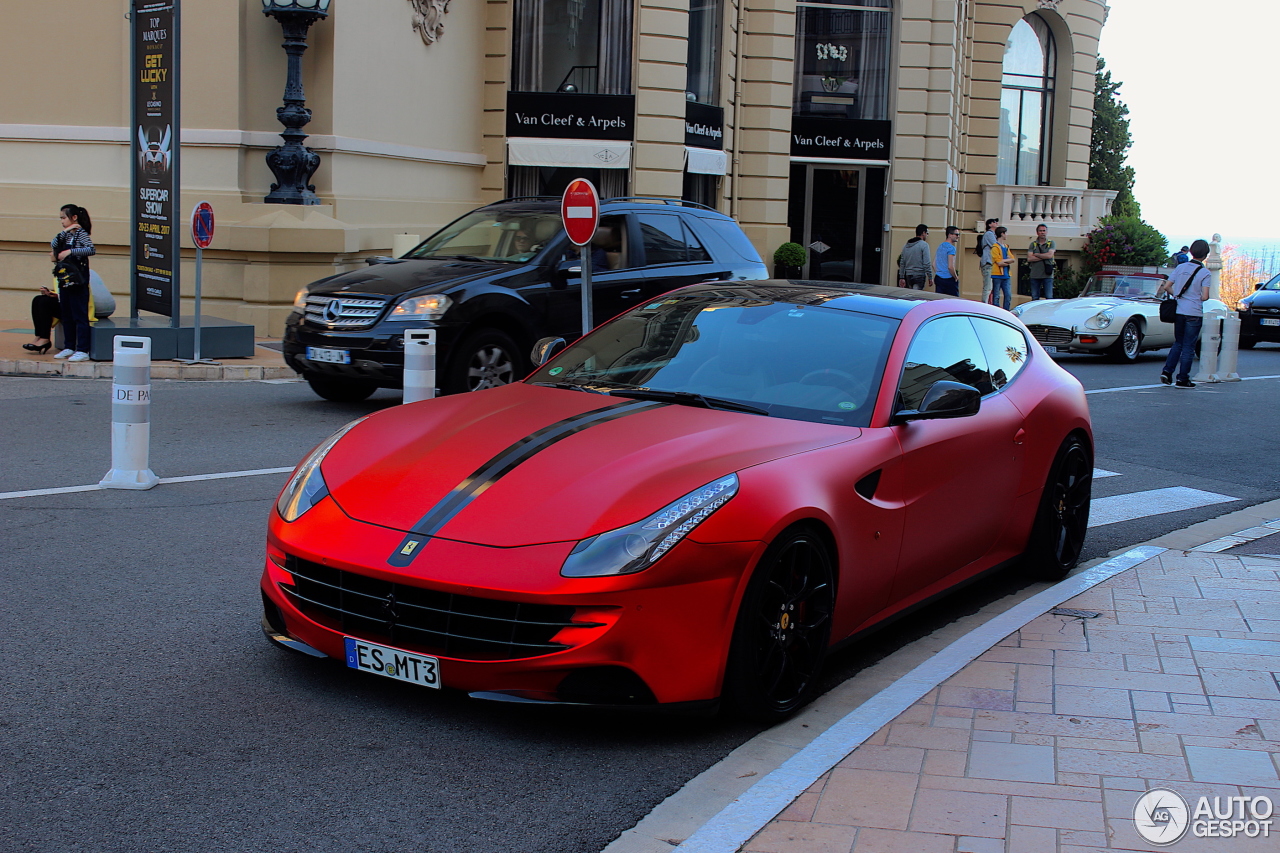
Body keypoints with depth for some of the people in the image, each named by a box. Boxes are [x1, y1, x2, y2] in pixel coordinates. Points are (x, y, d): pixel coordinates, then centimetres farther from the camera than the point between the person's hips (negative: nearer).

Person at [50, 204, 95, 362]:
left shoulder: (81, 233, -9)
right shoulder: (66, 235, 13)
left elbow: (91, 249, -23)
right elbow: (53, 244, -1)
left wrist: (69, 251, -28)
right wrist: (65, 231, -8)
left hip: (78, 281, -8)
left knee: (80, 315, -6)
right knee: (66, 315, 12)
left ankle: (83, 351, -5)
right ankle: (70, 347, 21)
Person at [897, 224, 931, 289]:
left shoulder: (906, 245, 12)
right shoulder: (924, 245, -9)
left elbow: (902, 263, 13)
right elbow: (926, 263, -14)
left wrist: (901, 278, 16)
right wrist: (930, 278, -9)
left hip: (908, 275, 7)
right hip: (919, 275, -7)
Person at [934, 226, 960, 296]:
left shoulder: (940, 246, 13)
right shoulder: (951, 248, -13)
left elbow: (934, 264, 16)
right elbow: (950, 267, -19)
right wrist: (956, 277, -5)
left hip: (938, 278, 8)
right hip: (949, 279, -8)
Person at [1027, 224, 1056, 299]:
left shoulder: (1051, 243, 7)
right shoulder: (1033, 244, 10)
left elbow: (1049, 255, -9)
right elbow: (1029, 258, -3)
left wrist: (1036, 254, -2)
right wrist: (1044, 257, -6)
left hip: (1047, 275, -2)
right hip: (1035, 275, 2)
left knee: (1049, 298, -5)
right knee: (1035, 298, 3)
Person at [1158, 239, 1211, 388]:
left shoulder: (1180, 267, 3)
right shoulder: (1205, 273, -9)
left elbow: (1166, 287, 4)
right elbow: (1204, 297, -15)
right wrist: (1196, 297, 7)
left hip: (1178, 311, 4)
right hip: (1194, 313, -4)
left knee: (1178, 343, 18)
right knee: (1188, 347, 4)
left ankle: (1167, 371, 6)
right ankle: (1182, 379, 6)